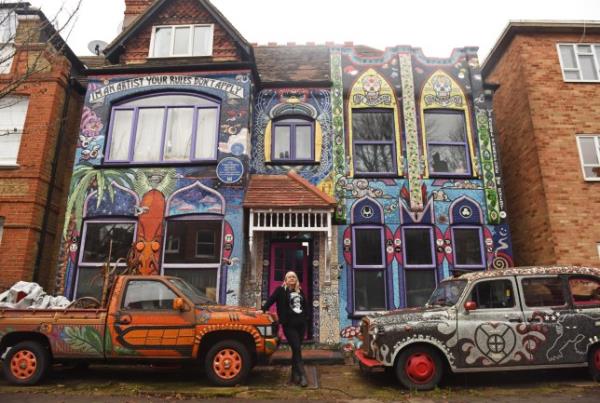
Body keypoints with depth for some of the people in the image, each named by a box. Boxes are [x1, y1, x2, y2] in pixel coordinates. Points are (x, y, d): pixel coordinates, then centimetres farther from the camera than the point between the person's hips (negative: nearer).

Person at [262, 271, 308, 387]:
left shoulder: (300, 292, 14)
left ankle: (295, 375, 18)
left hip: (301, 324, 5)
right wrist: (263, 310, -17)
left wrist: (304, 319, 17)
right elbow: (271, 300, -7)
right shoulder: (281, 290, -1)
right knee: (297, 349, -10)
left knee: (296, 350, 9)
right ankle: (302, 375, -9)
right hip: (289, 325, -5)